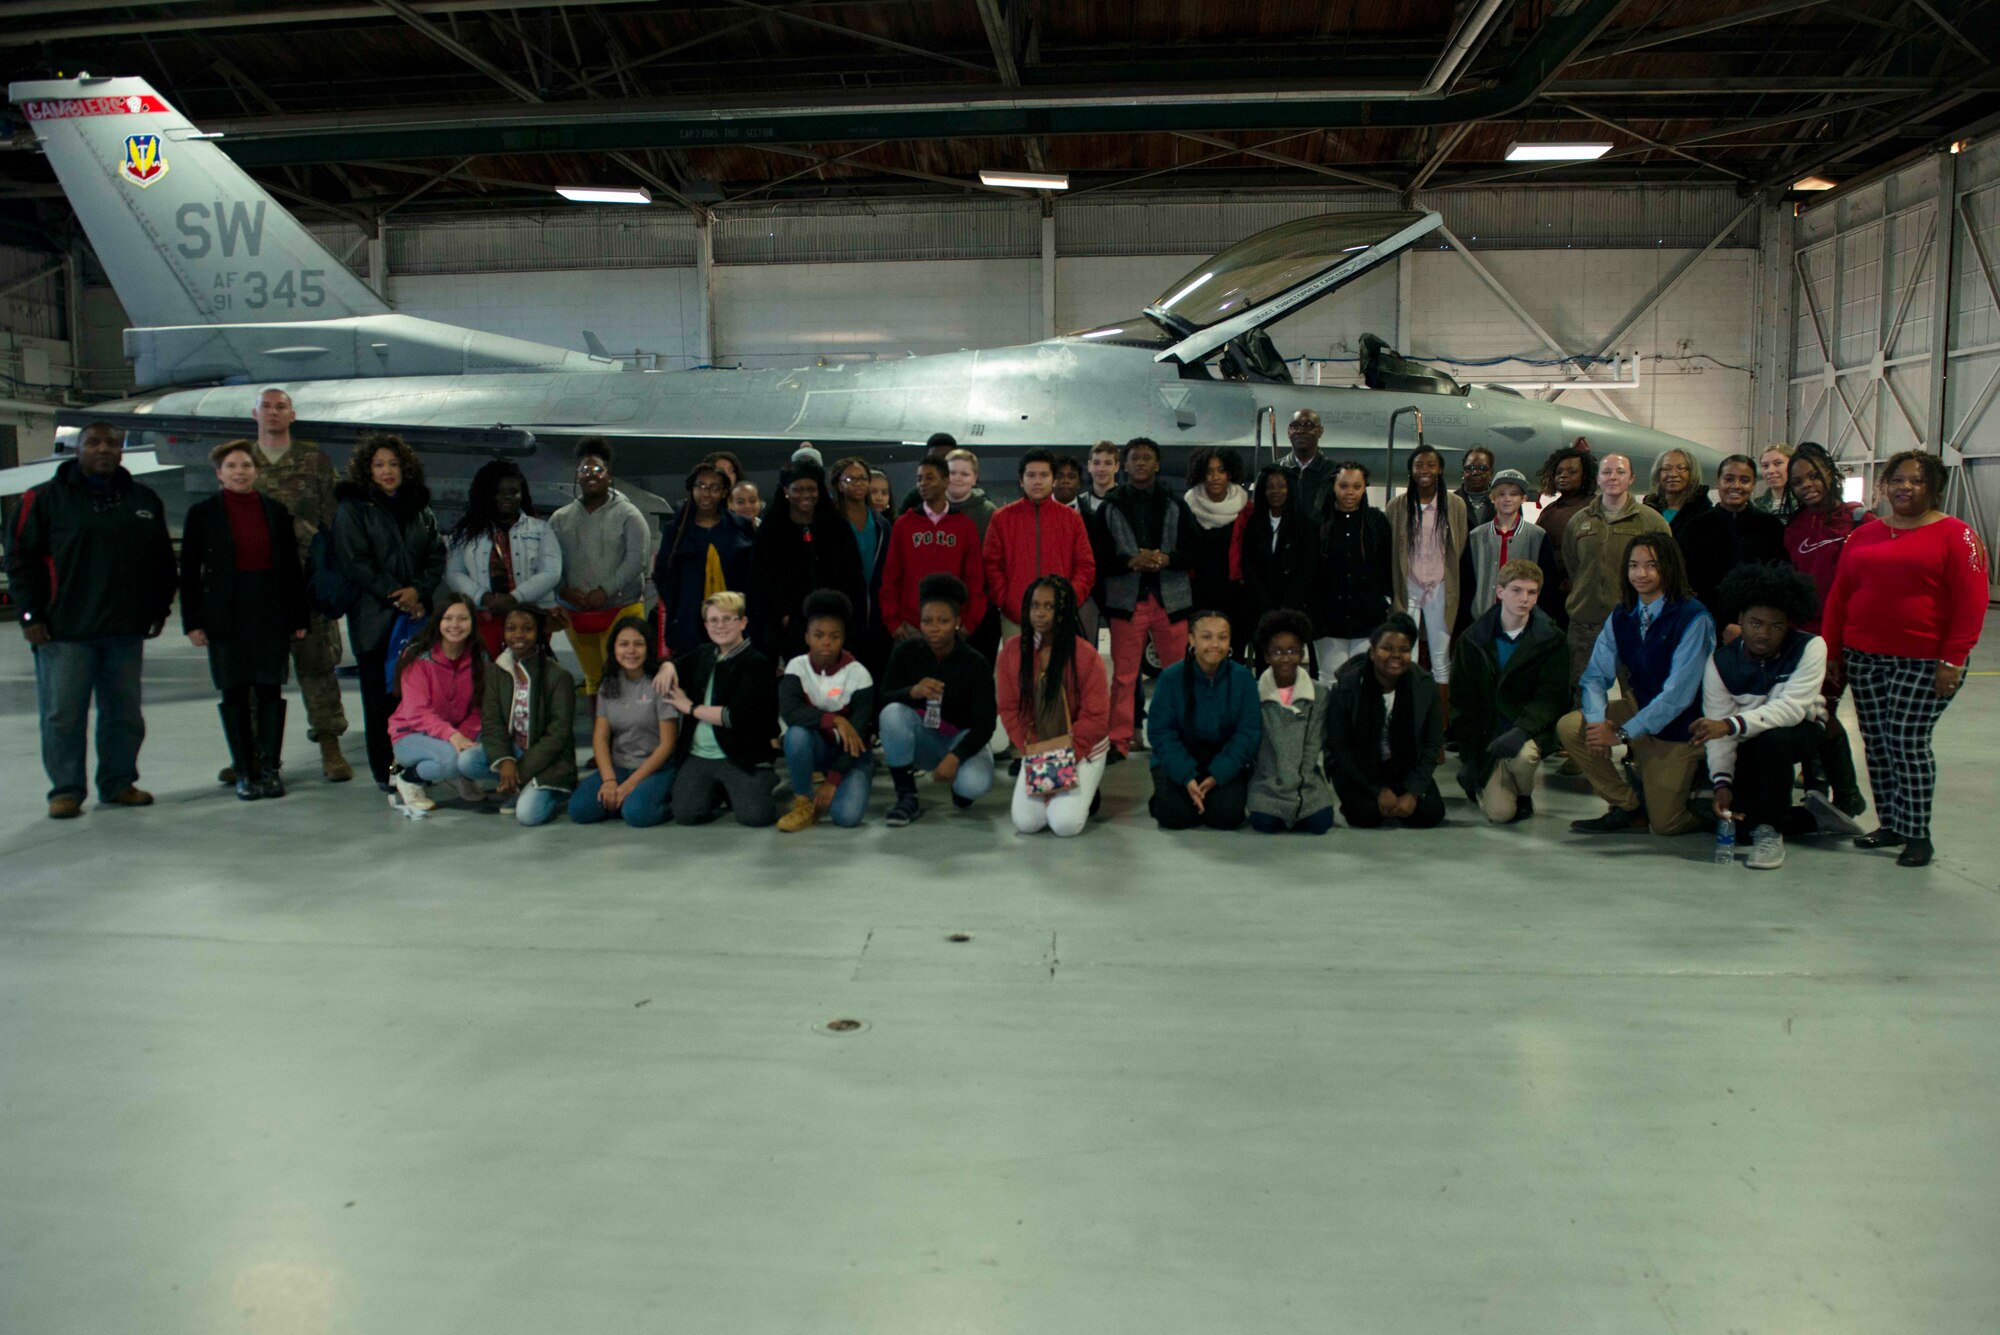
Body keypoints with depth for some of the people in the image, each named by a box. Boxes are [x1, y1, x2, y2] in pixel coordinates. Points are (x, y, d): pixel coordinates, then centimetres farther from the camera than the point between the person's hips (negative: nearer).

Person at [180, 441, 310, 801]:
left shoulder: (276, 512, 8)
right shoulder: (203, 513, 2)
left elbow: (292, 567, 9)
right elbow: (189, 572, 2)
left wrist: (300, 617, 5)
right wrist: (192, 622, -4)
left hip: (272, 615, 1)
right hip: (226, 617, -1)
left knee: (271, 690, 1)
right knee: (234, 693, 2)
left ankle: (270, 768, 8)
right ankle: (244, 772, 10)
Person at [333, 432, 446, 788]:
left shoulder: (420, 509, 15)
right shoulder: (352, 508, 3)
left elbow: (437, 556, 11)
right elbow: (355, 562, -5)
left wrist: (418, 590, -6)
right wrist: (394, 596, -10)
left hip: (416, 614, 3)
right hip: (374, 619, -3)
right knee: (380, 696, -1)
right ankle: (385, 771, 5)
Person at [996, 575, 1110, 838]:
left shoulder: (1085, 654, -16)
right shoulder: (1012, 649, -6)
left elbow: (1096, 717, -14)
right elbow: (1009, 708, -1)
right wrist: (1033, 753, -9)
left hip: (1082, 751, -3)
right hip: (1036, 751, 3)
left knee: (1065, 824, -19)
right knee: (1026, 822, -14)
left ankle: (1085, 790, 15)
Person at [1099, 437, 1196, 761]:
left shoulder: (1176, 505, 9)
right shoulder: (1110, 506, 6)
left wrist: (1167, 559, -13)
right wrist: (1131, 561, -15)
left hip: (1170, 599, 1)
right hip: (1126, 600, -1)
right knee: (1124, 675, 0)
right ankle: (1118, 740, 6)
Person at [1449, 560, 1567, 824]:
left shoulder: (1553, 640, -4)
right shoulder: (1472, 640, 0)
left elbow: (1551, 698, -11)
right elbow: (1462, 702, 3)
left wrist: (1521, 730, -31)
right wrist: (1468, 758, -3)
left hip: (1531, 730, -1)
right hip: (1489, 732, 1)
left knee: (1521, 755, -37)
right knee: (1499, 813, -15)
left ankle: (1524, 795, -1)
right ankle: (1478, 781, 22)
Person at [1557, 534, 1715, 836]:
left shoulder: (1693, 618, -21)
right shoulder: (1621, 615, -1)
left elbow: (1678, 694, -24)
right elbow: (1596, 674, -2)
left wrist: (1623, 734, -23)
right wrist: (1598, 720, -22)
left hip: (1678, 727, -6)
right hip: (1639, 708, 6)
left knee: (1665, 824, -6)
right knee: (1570, 727, -18)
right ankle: (1628, 808, -1)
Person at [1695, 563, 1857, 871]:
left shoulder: (1810, 648, -21)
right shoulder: (1720, 662, -14)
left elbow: (1792, 708, -34)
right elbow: (1718, 728, -20)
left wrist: (1730, 725, -47)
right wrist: (1722, 781, -33)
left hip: (1800, 731, -3)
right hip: (1750, 745, 3)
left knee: (1773, 738, -38)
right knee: (1735, 817, -11)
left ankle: (1771, 831, -22)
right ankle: (1813, 817, 16)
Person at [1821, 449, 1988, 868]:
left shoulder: (1954, 534, -3)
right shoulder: (1864, 535, 11)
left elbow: (1971, 601, -8)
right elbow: (1839, 595, 13)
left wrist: (1953, 659, -14)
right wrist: (1831, 651, 8)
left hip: (1925, 661, -5)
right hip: (1864, 657, 5)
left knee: (1908, 741, -7)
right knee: (1875, 742, 8)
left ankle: (1917, 834, 4)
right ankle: (1890, 824, 19)